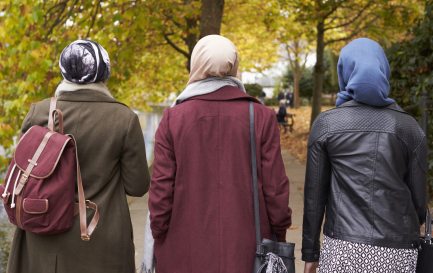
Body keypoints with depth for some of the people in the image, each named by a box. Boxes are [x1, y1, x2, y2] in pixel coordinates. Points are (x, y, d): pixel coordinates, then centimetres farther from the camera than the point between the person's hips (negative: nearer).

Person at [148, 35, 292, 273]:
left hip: (186, 252, 0)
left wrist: (160, 238, 7)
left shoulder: (173, 118, -4)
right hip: (246, 250, 0)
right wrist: (278, 238, 8)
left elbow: (161, 190, -4)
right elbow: (274, 187, -4)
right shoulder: (261, 117, -5)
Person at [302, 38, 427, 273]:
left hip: (343, 249, -1)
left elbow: (314, 196, 0)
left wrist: (310, 253, 9)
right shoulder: (409, 126, 2)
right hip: (397, 252, 1)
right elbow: (419, 199, 4)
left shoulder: (326, 123, 0)